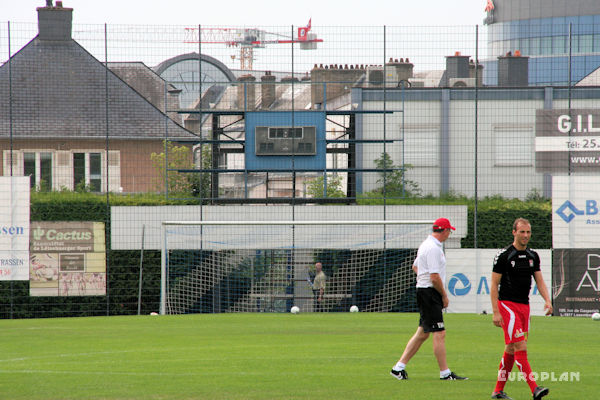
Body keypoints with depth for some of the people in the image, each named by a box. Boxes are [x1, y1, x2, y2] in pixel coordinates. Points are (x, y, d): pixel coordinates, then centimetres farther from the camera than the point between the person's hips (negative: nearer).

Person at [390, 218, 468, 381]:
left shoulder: (426, 245, 15)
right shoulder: (434, 248, -17)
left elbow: (415, 267, 28)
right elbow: (434, 277, -21)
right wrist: (444, 295, -9)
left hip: (423, 290, 10)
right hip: (430, 293, -10)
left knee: (422, 333, 12)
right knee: (439, 333, -7)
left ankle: (399, 367, 14)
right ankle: (445, 372, -5)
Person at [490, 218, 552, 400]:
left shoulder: (533, 256, 11)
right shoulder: (504, 255, -8)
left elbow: (539, 281, 12)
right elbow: (494, 285, -7)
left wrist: (547, 300, -7)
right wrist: (496, 312, -13)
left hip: (524, 306, 7)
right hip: (507, 304, -7)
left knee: (511, 349, 10)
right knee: (521, 348, -15)